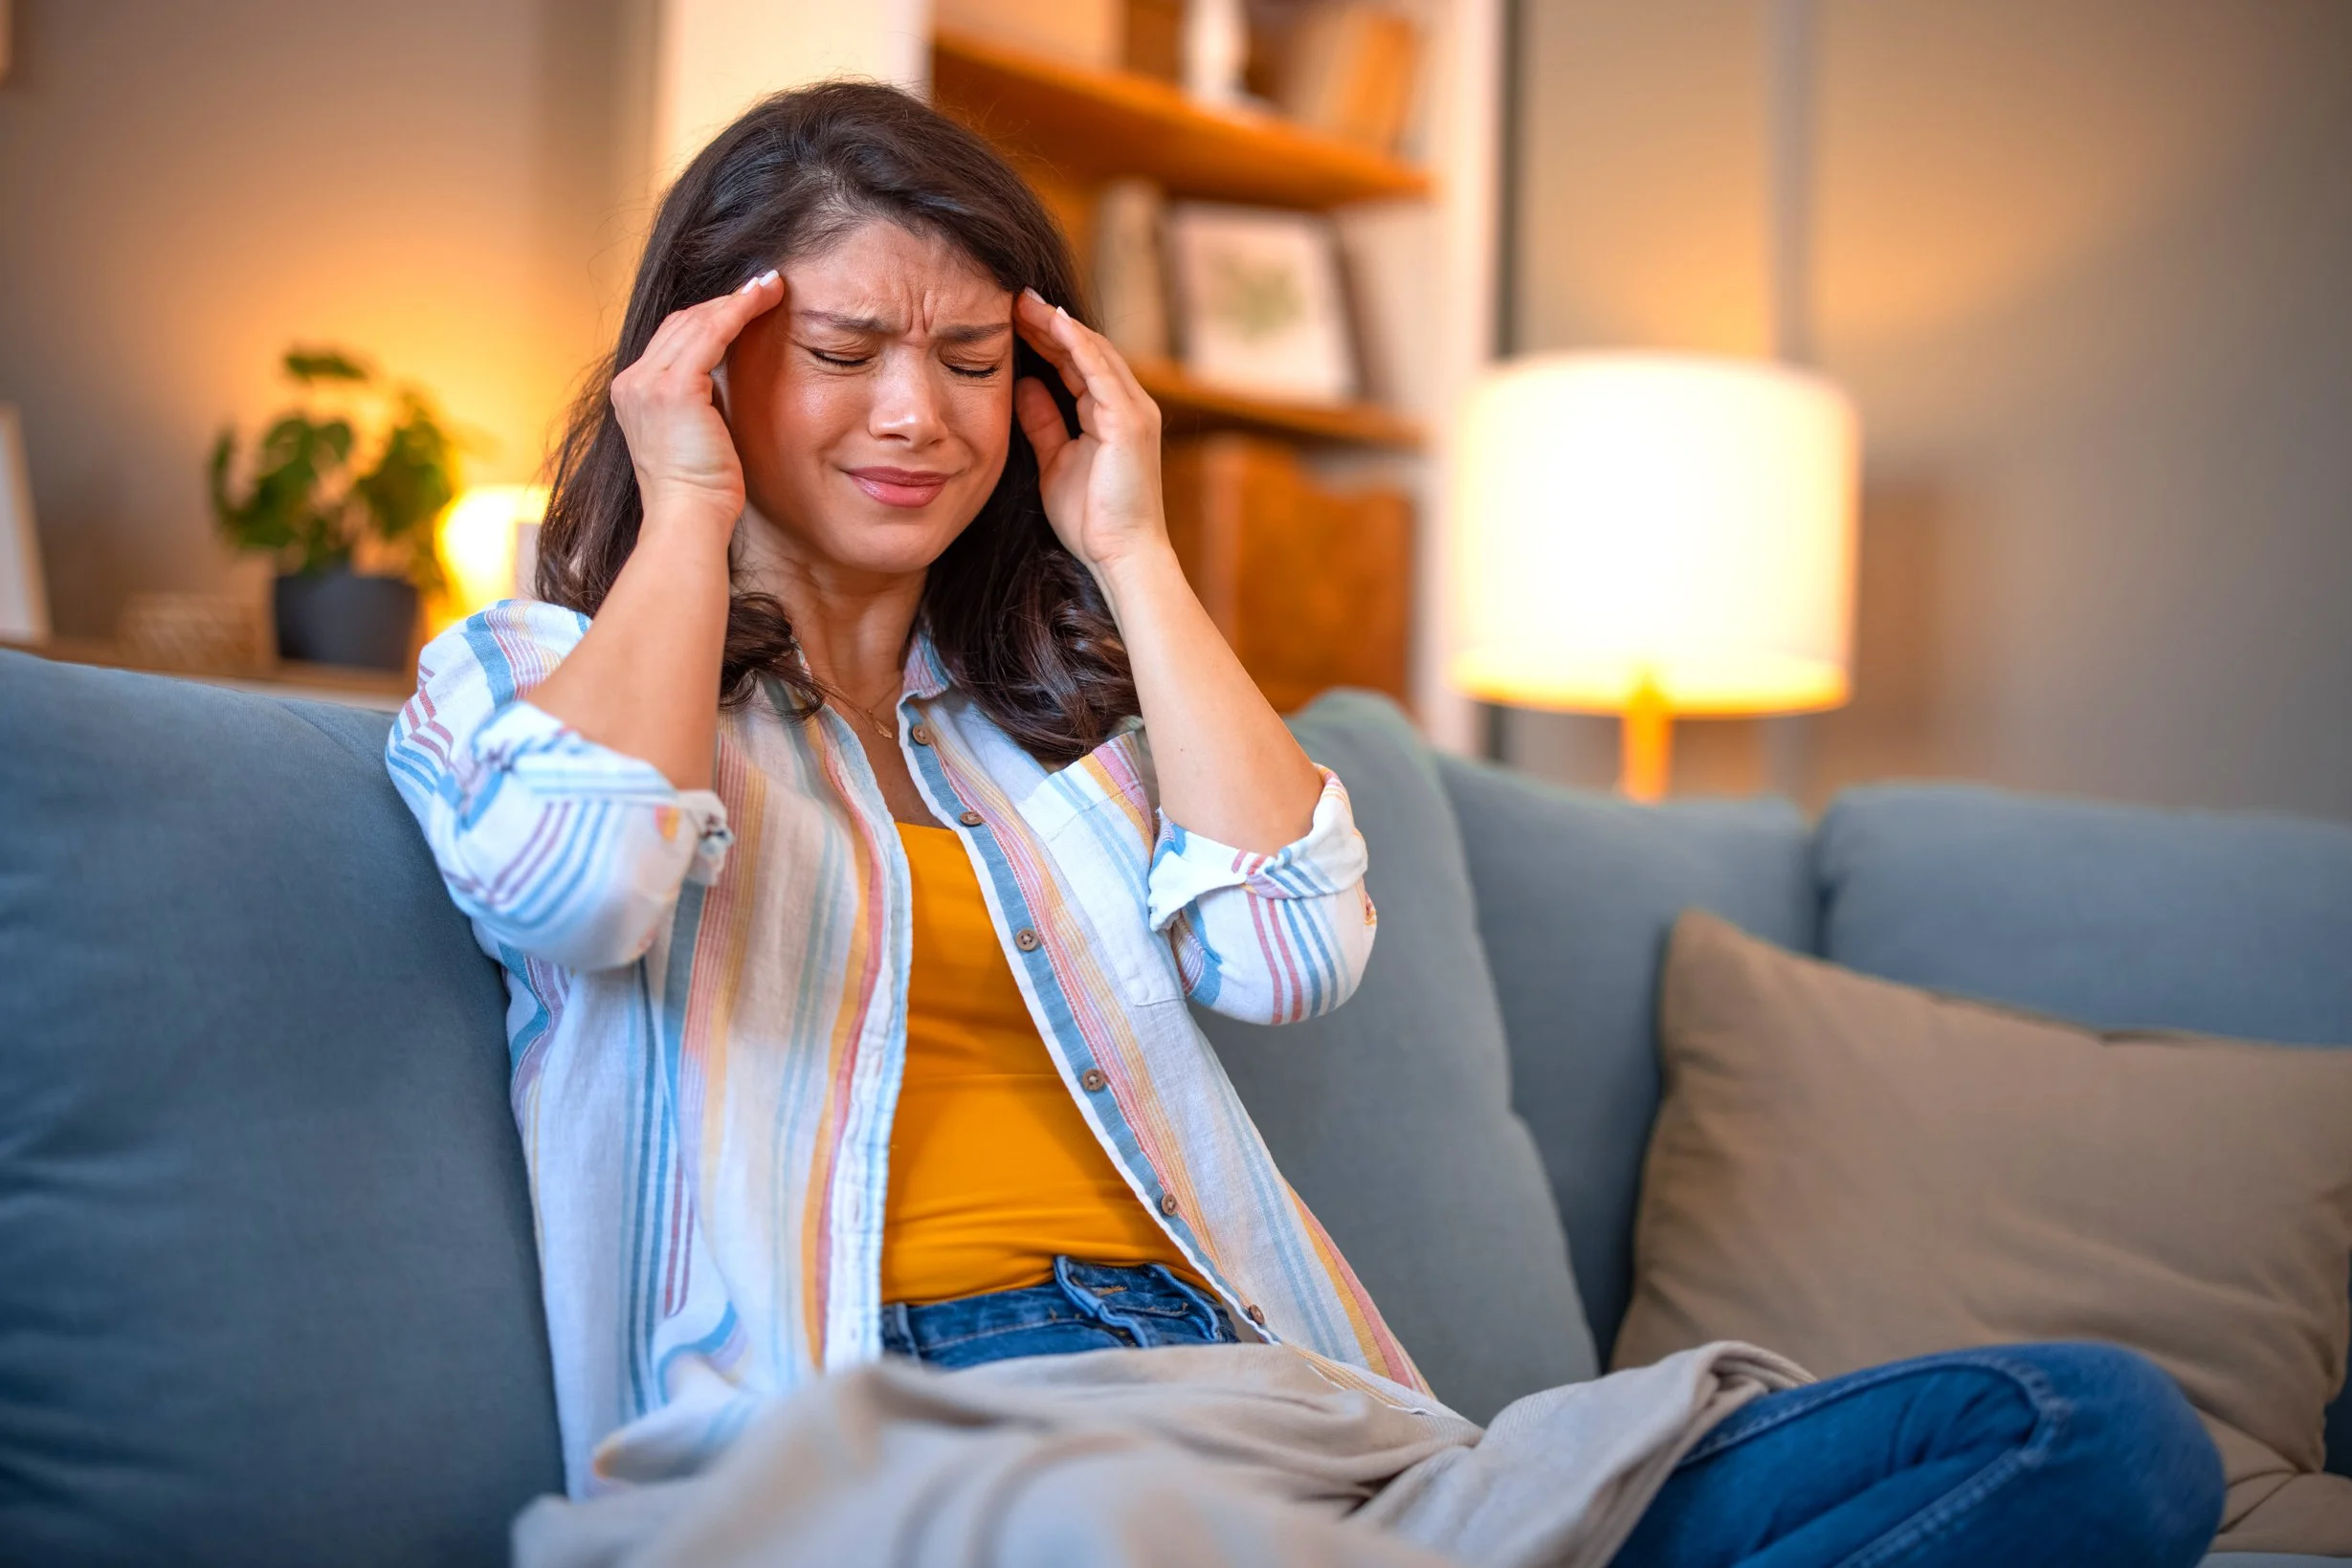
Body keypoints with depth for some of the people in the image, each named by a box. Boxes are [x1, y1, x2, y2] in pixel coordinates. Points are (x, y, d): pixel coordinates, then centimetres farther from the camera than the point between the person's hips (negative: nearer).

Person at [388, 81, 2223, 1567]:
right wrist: (689, 518, 5)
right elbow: (576, 883, -10)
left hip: (1252, 1389, 5)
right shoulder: (523, 680, 16)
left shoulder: (1057, 702, 27)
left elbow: (1293, 950, 7)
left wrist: (1130, 548, 13)